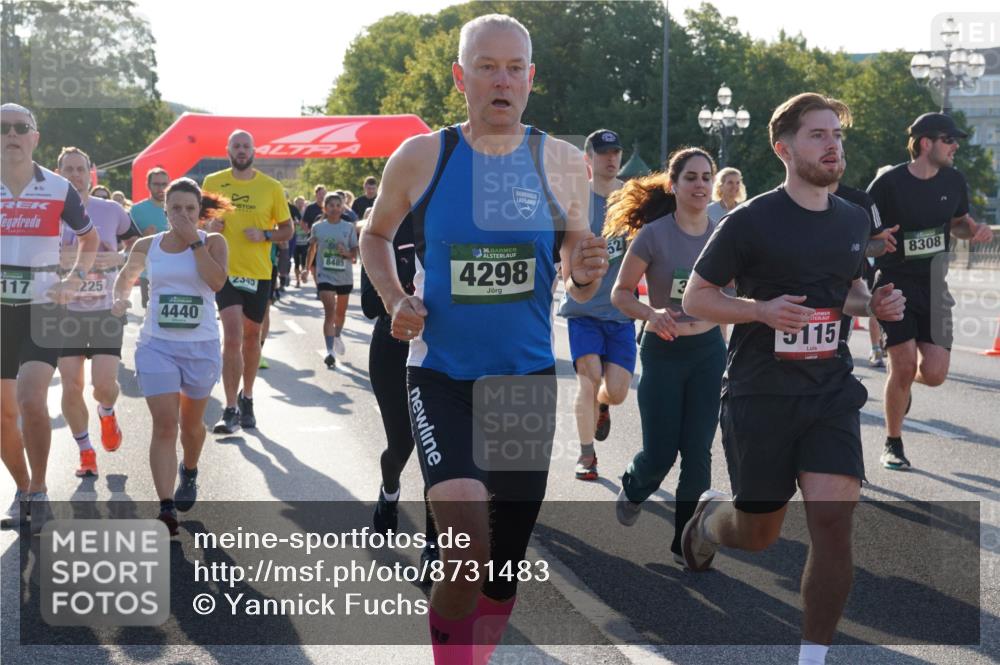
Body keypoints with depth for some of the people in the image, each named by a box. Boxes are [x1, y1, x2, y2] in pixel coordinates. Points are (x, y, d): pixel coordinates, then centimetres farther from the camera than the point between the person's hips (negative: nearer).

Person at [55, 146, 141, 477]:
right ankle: (85, 451, 17)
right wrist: (59, 259, -15)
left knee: (104, 384, -11)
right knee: (72, 387, -2)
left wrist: (119, 258, -5)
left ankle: (107, 413, 26)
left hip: (108, 310, -1)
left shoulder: (112, 211, 0)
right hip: (66, 311, 1)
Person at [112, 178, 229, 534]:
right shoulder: (147, 246, 3)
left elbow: (217, 281, -21)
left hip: (202, 346, 0)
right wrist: (121, 298, 3)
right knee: (164, 424, -11)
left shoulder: (212, 242, -3)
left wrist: (194, 241, -18)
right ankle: (166, 507, -14)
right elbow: (126, 275, 22)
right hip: (156, 345, 0)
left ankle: (189, 474, 47)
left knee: (191, 423, 16)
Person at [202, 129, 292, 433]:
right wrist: (209, 225, -10)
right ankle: (231, 409, -10)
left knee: (252, 336, 14)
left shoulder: (271, 187, 0)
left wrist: (264, 235, -14)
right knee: (232, 337, -13)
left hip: (259, 273, 1)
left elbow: (287, 229, 6)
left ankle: (246, 399, 32)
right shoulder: (212, 182, 2)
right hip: (226, 271, -1)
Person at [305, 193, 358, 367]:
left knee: (341, 311, 17)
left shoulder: (349, 227, -1)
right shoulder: (318, 227, 1)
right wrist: (308, 268, 17)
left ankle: (337, 336, 46)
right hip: (325, 275, -2)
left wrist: (347, 253, -19)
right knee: (329, 312, -14)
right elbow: (312, 249, 15)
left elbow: (355, 254, 1)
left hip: (344, 276, 2)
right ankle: (330, 351, -18)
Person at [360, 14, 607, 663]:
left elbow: (577, 284, 7)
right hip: (441, 378, -2)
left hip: (528, 377, 2)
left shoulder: (563, 164, -1)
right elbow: (376, 234, 14)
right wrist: (394, 300, -4)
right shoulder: (421, 158, -4)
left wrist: (586, 276, -16)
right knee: (468, 552, -21)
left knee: (505, 565, 12)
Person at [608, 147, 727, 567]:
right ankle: (633, 489, 35)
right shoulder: (654, 236, -12)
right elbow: (620, 293, -7)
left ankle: (686, 541, 14)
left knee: (698, 451, 1)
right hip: (663, 352, -3)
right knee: (661, 452, 0)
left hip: (708, 351, 3)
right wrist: (651, 314, -25)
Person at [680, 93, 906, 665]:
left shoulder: (854, 220, 8)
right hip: (760, 396, -3)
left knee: (834, 519, -13)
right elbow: (695, 298, -5)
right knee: (758, 533, 8)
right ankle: (709, 517, 46)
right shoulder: (751, 221, -9)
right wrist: (763, 309, -21)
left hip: (832, 393, 3)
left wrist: (874, 303, 2)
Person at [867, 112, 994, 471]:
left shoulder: (954, 180, 3)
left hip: (933, 286, 4)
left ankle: (905, 381, 32)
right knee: (904, 364, -9)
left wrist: (976, 229, -2)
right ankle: (893, 444, 13)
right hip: (895, 283, -4)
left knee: (934, 373, -7)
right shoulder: (889, 183, -12)